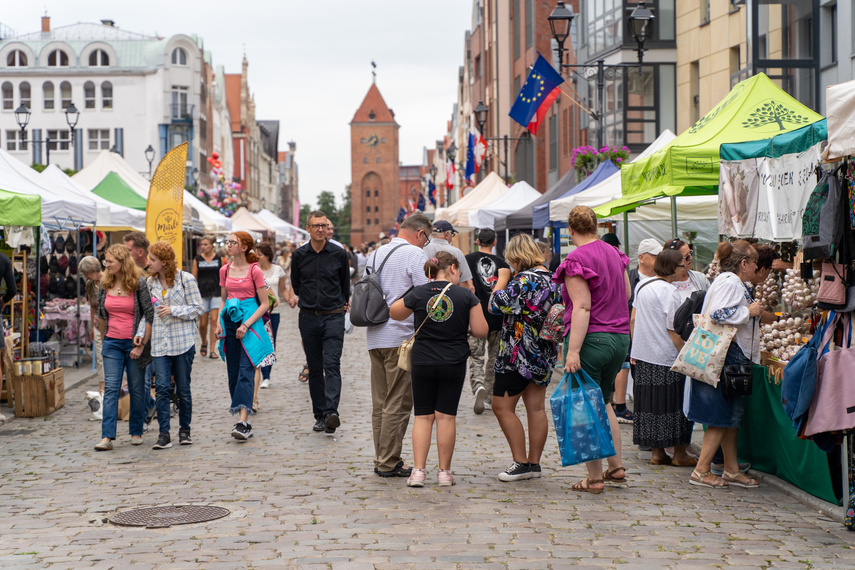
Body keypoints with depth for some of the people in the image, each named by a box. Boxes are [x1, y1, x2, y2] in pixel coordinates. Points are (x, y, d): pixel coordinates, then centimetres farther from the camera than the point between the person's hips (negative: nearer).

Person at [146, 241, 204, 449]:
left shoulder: (186, 279, -3)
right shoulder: (150, 282, 9)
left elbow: (199, 308, -4)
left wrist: (173, 310, -14)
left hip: (182, 341, -3)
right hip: (159, 342, 3)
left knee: (183, 389, 5)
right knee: (162, 387, -8)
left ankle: (184, 430, 20)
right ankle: (164, 434, -7)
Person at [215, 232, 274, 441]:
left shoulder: (254, 271, -5)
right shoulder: (225, 270, 11)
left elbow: (264, 304, -5)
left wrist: (246, 324, -14)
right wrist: (219, 322, 5)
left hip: (250, 323, -6)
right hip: (230, 321, 6)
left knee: (246, 371, -14)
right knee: (233, 373, 5)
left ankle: (242, 422, -22)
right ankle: (245, 424, 12)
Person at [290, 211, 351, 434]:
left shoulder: (339, 254, 0)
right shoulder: (299, 255, 5)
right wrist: (294, 296, 6)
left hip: (333, 316, -3)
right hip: (308, 317, 3)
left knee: (332, 364, -15)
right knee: (314, 368, 6)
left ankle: (331, 412, -26)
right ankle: (320, 415, 12)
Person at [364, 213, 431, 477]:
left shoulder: (375, 254, 15)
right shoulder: (414, 254, -8)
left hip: (374, 336, 8)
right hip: (401, 337, -8)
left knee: (380, 403, 12)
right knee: (398, 403, -3)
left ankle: (382, 460, 17)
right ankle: (389, 463, -1)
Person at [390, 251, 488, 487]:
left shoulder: (418, 294, -3)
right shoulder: (466, 296, -6)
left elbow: (394, 313, 13)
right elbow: (481, 331, -5)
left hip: (422, 362, 1)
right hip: (454, 364, -1)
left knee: (423, 416, 7)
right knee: (446, 415, 5)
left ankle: (418, 470, 2)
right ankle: (444, 472, 9)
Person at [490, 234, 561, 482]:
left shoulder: (524, 279, -18)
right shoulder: (551, 277, 10)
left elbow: (496, 305, -20)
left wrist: (502, 278, -6)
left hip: (519, 355, -9)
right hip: (544, 352, 9)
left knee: (502, 407, -2)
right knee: (536, 407, 10)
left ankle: (521, 463, -4)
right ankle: (534, 462, 13)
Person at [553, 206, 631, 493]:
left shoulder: (576, 260, -13)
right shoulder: (614, 254, 9)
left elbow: (582, 307, -20)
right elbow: (626, 294, 18)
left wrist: (573, 351, -22)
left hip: (591, 338, -7)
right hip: (620, 338, 7)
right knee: (603, 403, 23)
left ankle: (595, 478, 2)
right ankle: (616, 466, 24)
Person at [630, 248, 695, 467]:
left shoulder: (642, 286, 10)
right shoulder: (669, 291, -14)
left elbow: (633, 320, 16)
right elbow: (673, 329, -16)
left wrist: (635, 349, 22)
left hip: (643, 355, 8)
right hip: (666, 356, -8)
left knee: (651, 403, 9)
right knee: (674, 405, 1)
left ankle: (656, 452, 13)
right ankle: (679, 454, 6)